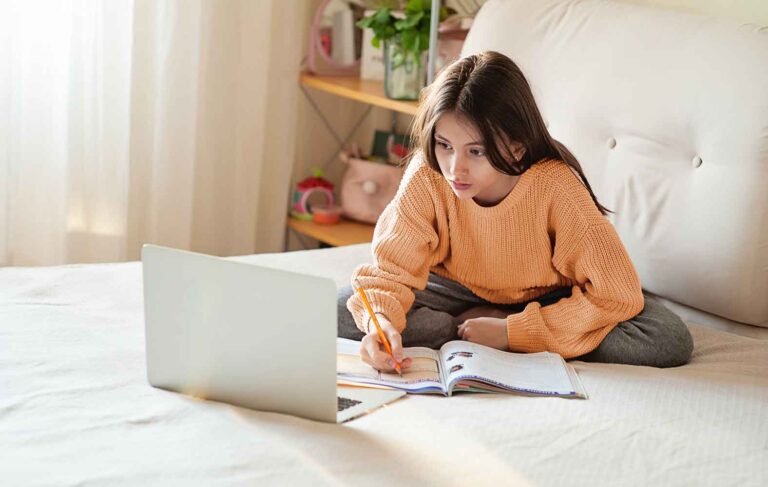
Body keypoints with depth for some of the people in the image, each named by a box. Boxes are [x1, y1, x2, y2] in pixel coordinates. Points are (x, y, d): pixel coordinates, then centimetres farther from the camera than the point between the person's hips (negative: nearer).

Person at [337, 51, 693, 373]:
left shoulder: (554, 185, -31)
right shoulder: (427, 176, -25)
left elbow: (617, 294, -29)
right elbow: (392, 265, -22)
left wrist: (513, 332, -31)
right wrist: (382, 320, -46)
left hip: (545, 299, -1)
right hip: (460, 292, 1)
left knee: (669, 341, -28)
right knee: (341, 311, -23)